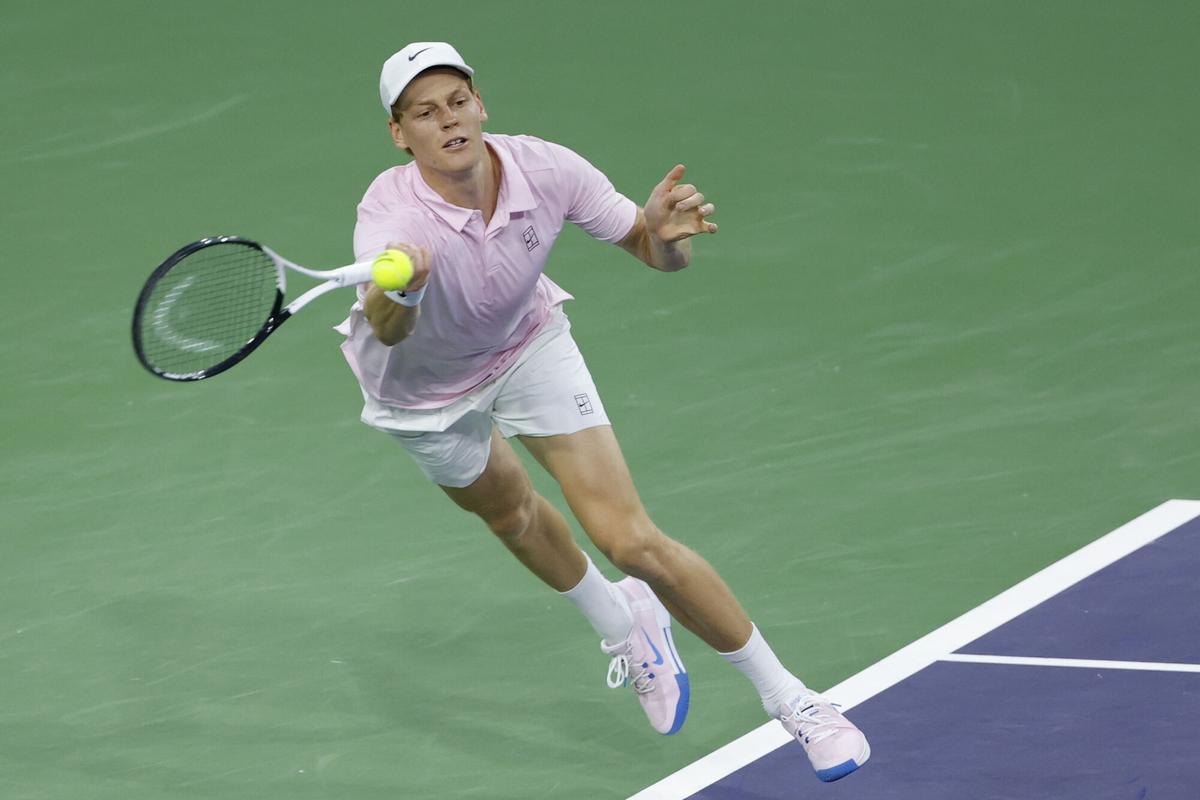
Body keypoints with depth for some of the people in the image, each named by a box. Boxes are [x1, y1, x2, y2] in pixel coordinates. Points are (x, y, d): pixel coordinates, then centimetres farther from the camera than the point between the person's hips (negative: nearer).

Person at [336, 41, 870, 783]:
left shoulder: (544, 168, -29)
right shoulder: (390, 215, -38)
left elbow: (651, 248, -17)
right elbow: (388, 328, -55)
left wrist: (668, 233, -41)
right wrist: (396, 289, -79)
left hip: (528, 346, 0)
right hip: (423, 389, 0)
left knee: (631, 540, -11)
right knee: (509, 511, 24)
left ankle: (788, 698, 2)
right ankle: (621, 625, 56)